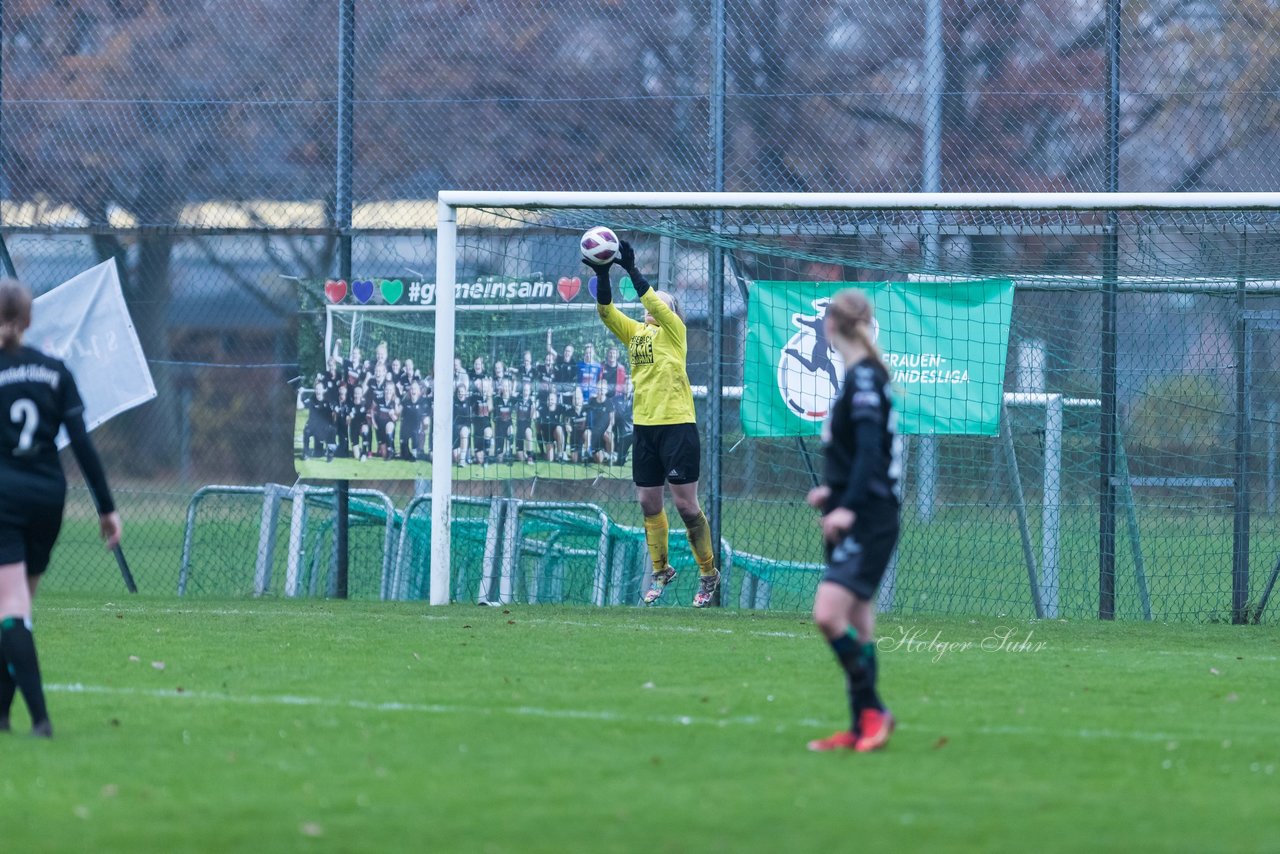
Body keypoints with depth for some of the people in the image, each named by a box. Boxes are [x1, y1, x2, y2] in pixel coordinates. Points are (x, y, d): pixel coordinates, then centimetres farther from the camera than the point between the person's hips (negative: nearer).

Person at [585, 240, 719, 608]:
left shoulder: (673, 330, -1)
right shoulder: (635, 332, 12)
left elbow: (653, 302, -17)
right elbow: (606, 310, 1)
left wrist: (631, 269, -21)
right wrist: (602, 275, -13)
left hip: (677, 426, -6)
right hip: (644, 426, 6)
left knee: (686, 505, -4)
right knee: (649, 504, 9)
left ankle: (708, 573, 8)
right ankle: (661, 571, 22)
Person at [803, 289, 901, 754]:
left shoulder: (864, 377, -15)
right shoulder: (857, 376, 14)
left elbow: (870, 449, -24)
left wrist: (848, 506, -29)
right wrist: (833, 490, 26)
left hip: (869, 521, -10)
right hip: (853, 519, 10)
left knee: (829, 613, -19)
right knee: (857, 624, 10)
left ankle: (872, 710, -11)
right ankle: (862, 729, 14)